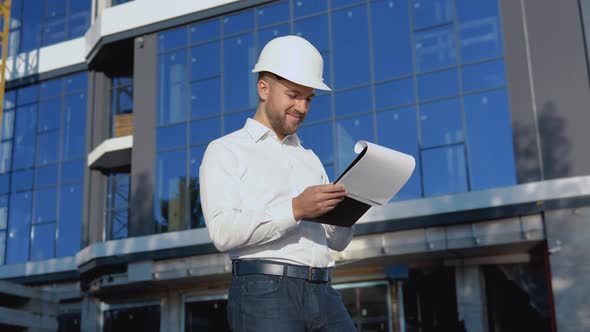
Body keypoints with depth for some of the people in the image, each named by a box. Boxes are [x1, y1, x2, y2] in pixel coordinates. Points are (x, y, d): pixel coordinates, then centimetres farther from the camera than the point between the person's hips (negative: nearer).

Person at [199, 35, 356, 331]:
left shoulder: (310, 159, 23)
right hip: (264, 293, -5)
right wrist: (295, 210, -18)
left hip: (323, 294, 6)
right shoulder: (225, 151, 6)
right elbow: (223, 231, -10)